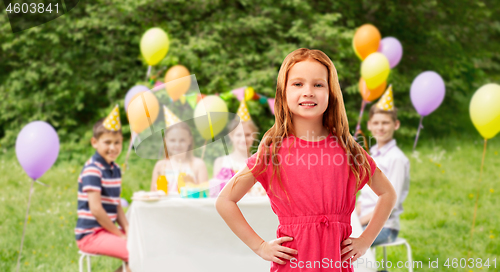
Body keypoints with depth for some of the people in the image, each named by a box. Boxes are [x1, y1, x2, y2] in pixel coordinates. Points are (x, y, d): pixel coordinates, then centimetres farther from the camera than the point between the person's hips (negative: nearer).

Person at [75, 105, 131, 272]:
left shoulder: (115, 169, 12)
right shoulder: (92, 170, -14)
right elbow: (96, 209, -19)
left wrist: (127, 229, -1)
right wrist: (120, 235, -13)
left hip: (107, 230, 9)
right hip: (91, 235, -9)